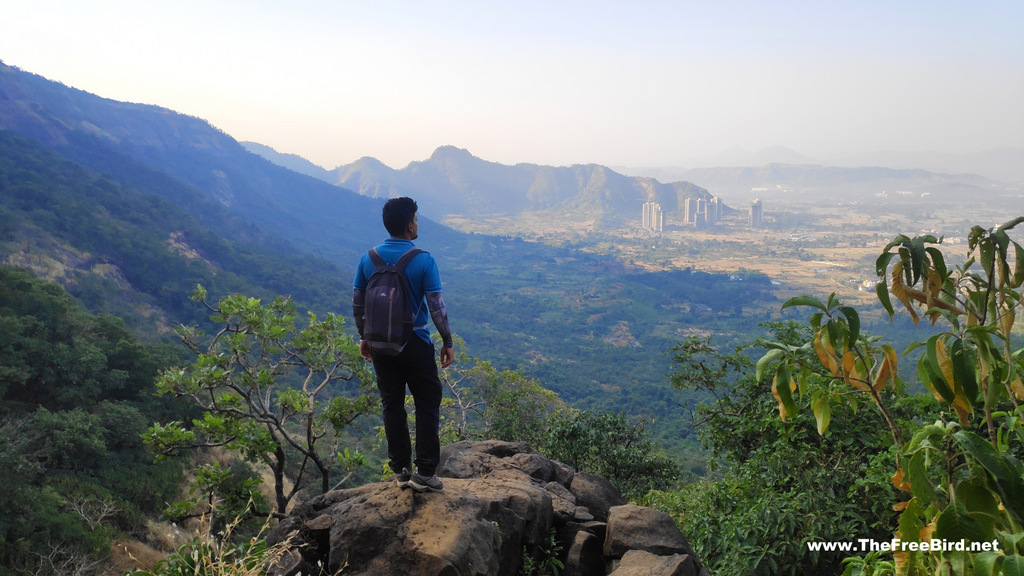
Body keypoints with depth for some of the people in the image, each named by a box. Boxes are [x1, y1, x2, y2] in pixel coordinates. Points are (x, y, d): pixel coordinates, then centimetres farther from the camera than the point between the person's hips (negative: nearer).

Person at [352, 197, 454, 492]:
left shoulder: (368, 258, -1)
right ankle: (425, 472, 7)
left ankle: (400, 470, 20)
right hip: (415, 343, -4)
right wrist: (447, 341, -1)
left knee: (392, 404, 13)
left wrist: (364, 337, 17)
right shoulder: (423, 260, -14)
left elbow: (357, 303, 5)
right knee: (427, 403, 8)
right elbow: (436, 306, -12)